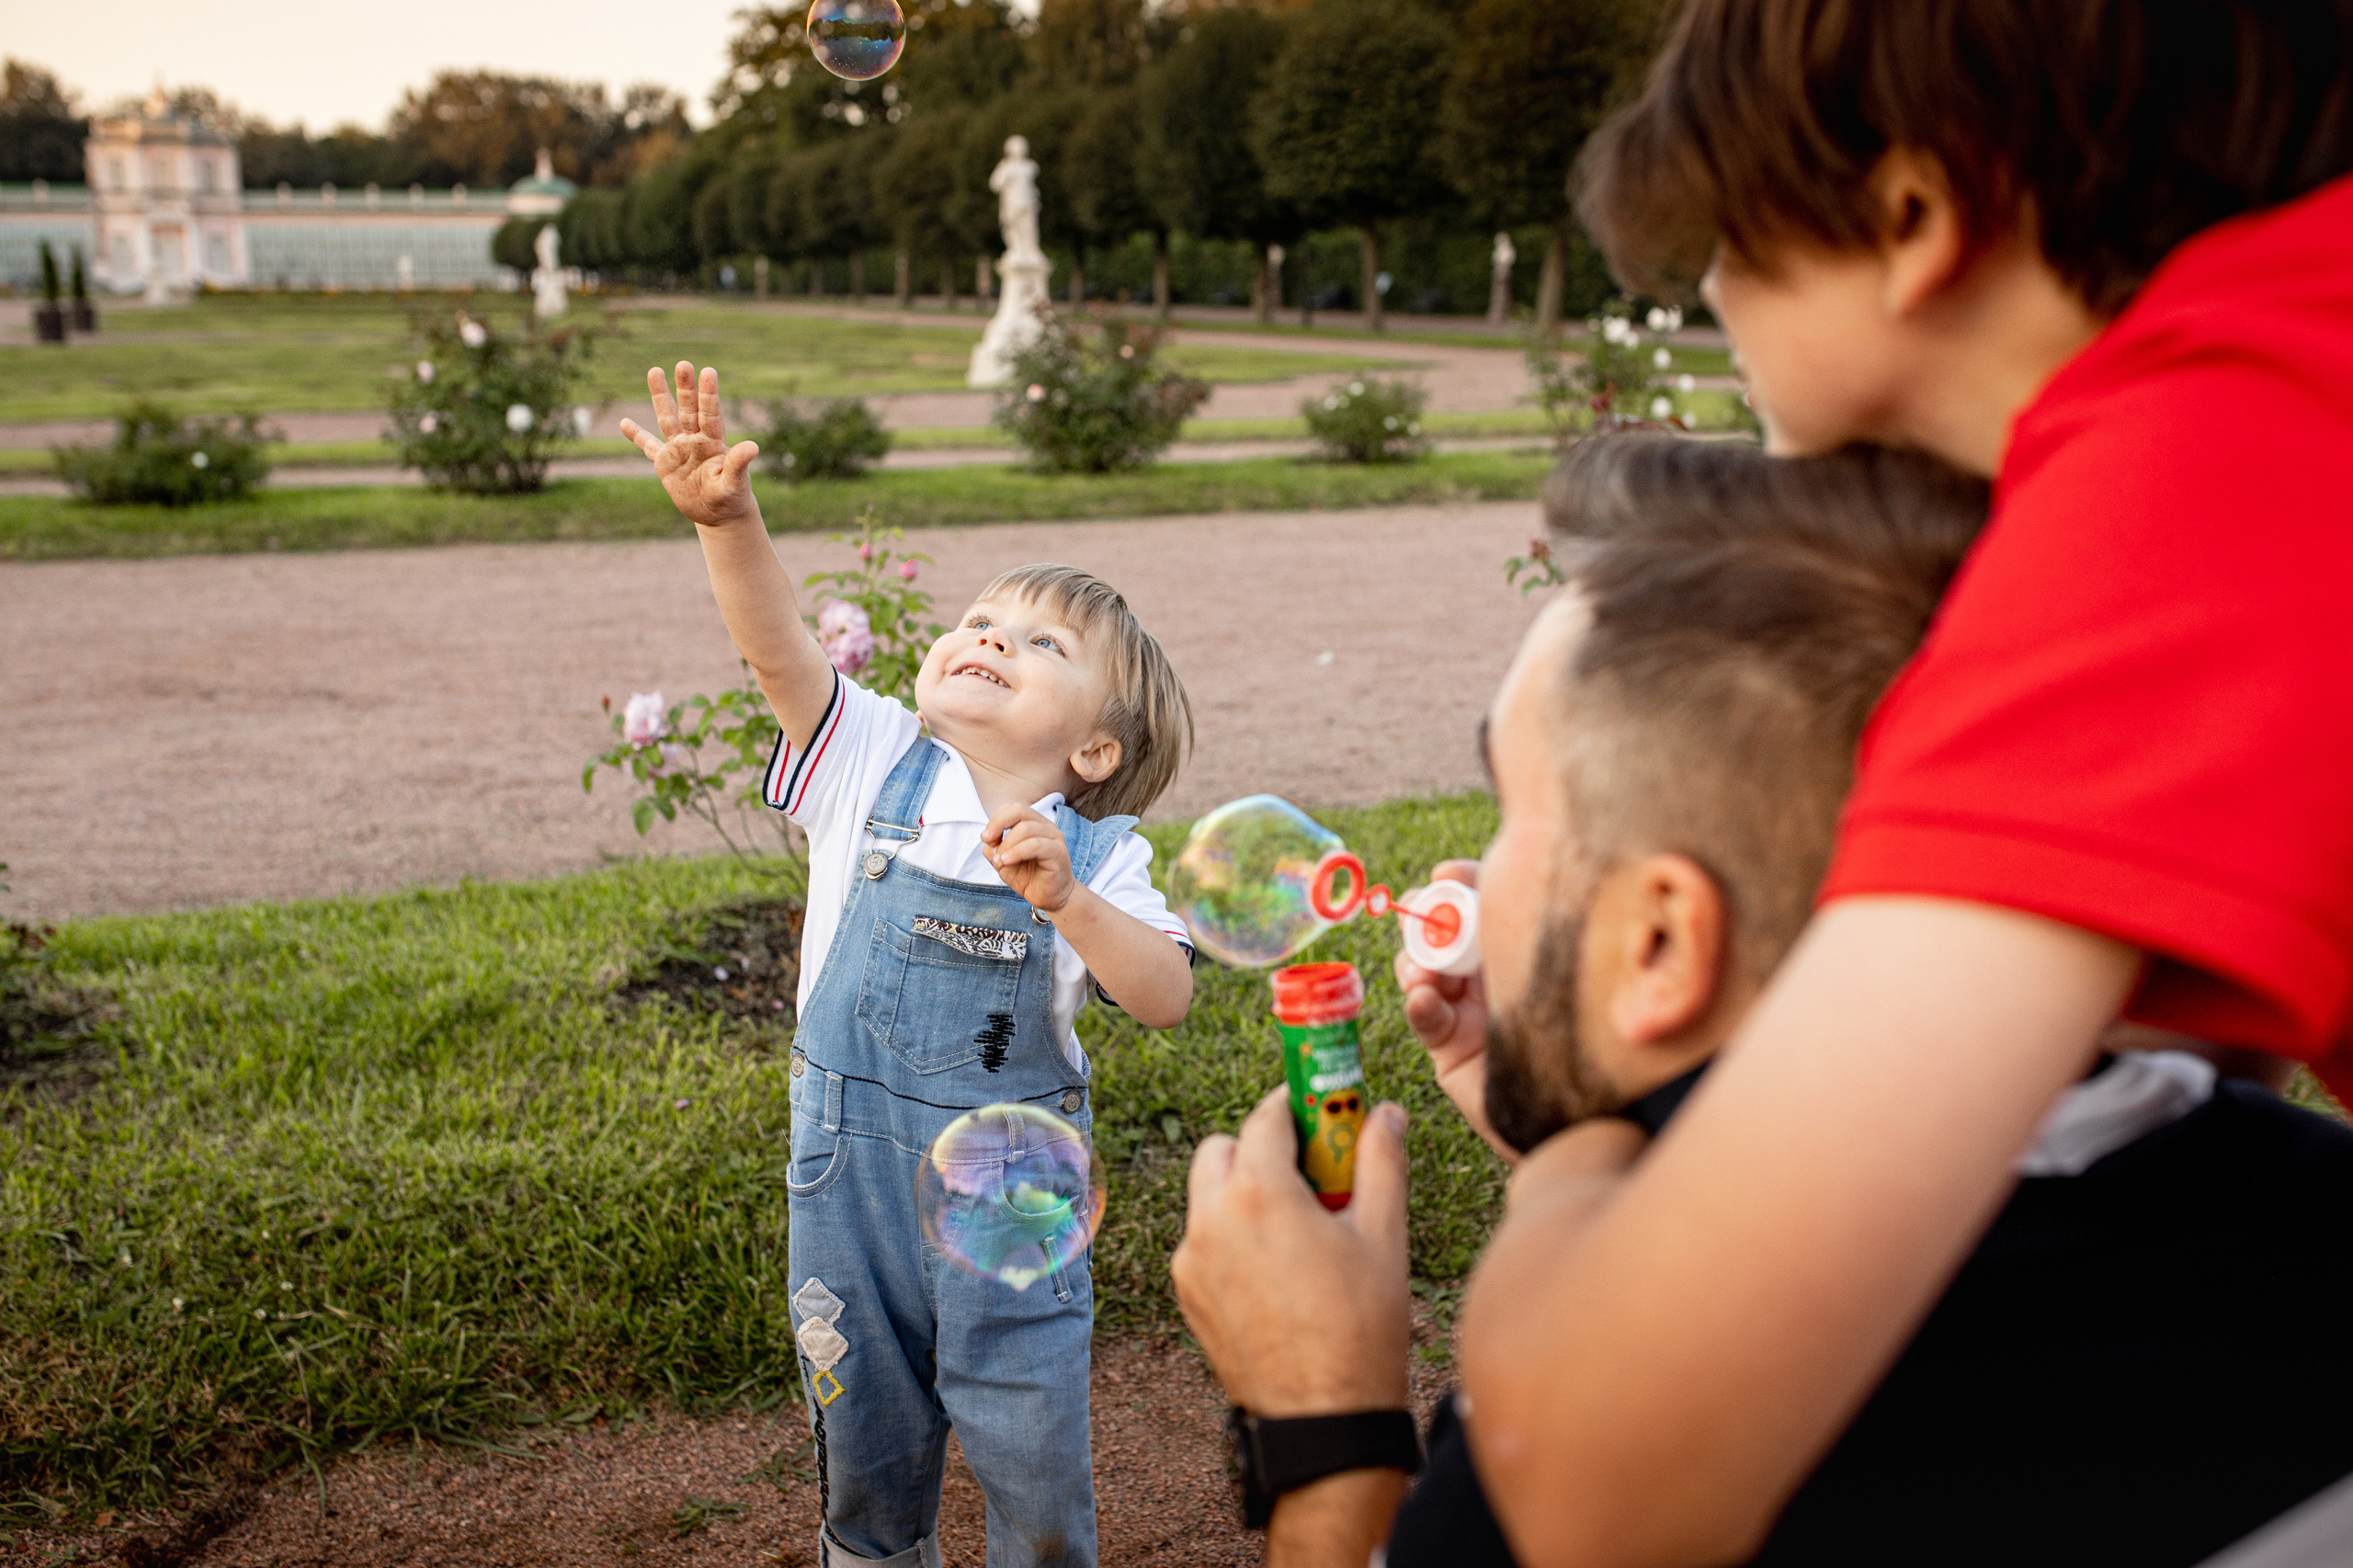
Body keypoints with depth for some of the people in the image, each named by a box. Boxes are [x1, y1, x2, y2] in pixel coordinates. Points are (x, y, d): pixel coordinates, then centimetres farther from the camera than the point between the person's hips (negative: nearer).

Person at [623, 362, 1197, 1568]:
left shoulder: (1097, 859, -7)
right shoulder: (872, 767, -3)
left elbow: (1167, 1000, -17)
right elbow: (778, 646, -17)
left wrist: (1065, 901, -31)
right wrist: (727, 518, -33)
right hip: (850, 1179, 2)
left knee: (1032, 1457, 10)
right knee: (864, 1440, 19)